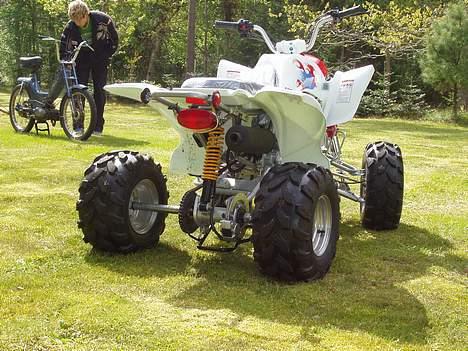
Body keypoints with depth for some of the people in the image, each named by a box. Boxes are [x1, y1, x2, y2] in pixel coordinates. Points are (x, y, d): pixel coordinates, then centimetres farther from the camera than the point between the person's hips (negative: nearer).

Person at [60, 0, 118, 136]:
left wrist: (106, 56, -7)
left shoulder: (103, 20, -24)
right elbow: (63, 47, -8)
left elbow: (114, 39, -7)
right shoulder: (70, 27, -21)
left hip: (100, 59, -1)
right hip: (81, 60, 1)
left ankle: (98, 126, 4)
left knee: (99, 90, -4)